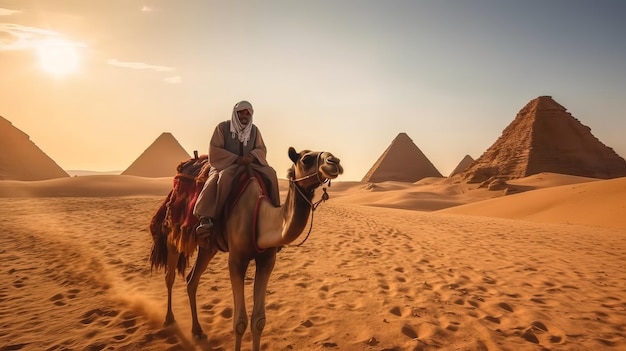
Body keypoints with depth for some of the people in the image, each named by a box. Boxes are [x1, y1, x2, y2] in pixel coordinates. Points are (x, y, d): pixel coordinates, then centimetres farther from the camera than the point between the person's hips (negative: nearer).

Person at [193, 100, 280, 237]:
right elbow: (214, 151, -8)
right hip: (225, 164, -4)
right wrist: (235, 158, -20)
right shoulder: (222, 127, -4)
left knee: (270, 173, -16)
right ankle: (206, 218, -41)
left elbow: (262, 149, 9)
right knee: (224, 177, -38)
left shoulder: (254, 130, 10)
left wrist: (252, 155, -16)